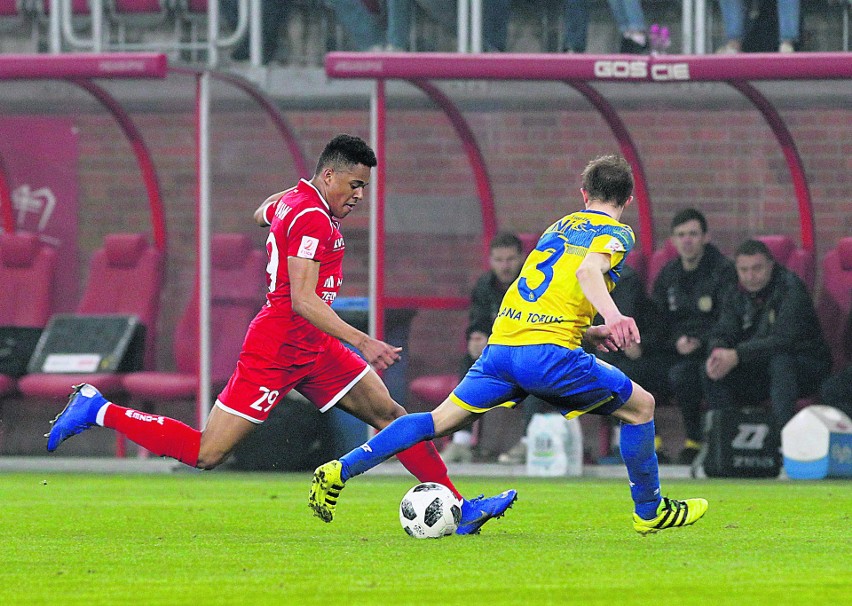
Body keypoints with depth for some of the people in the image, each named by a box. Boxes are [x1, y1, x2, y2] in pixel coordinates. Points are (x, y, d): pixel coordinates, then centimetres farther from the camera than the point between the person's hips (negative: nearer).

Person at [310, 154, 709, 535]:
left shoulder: (559, 226, 26)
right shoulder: (616, 233, 5)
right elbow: (589, 269, -17)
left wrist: (589, 332, 31)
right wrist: (613, 316, -33)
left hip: (500, 344, 6)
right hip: (549, 353, -6)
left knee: (441, 421, 14)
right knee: (641, 406, 11)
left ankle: (340, 470, 6)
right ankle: (649, 512, 18)